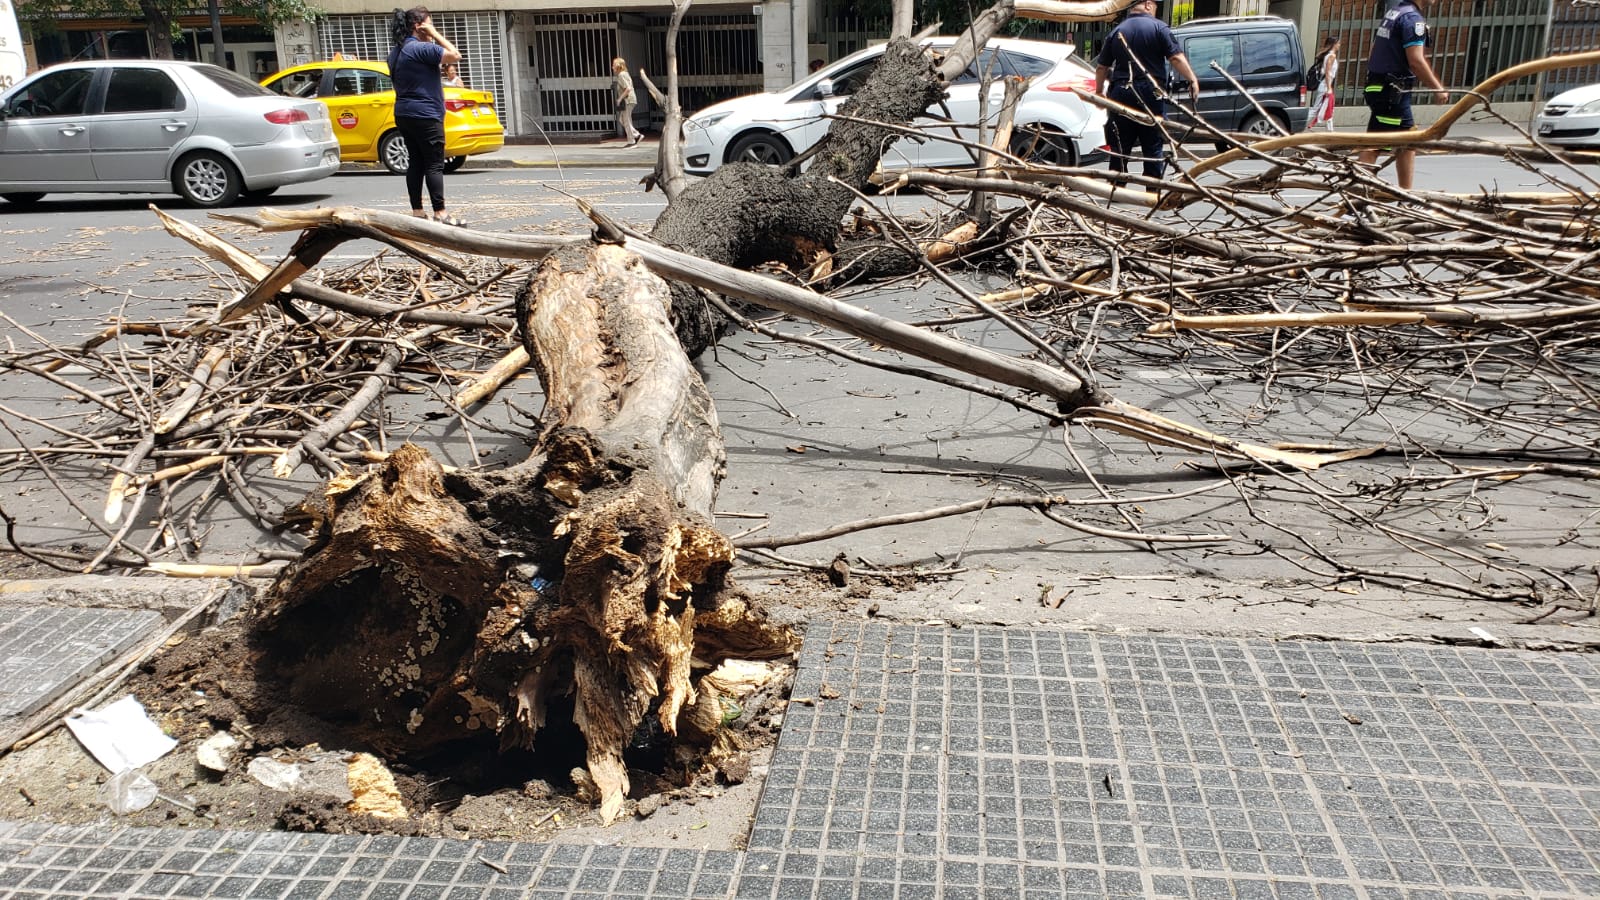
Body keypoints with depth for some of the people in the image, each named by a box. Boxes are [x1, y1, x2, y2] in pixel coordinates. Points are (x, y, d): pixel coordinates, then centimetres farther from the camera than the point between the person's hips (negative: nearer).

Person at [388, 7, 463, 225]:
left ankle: (417, 212, 9)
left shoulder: (396, 51, 15)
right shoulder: (420, 48, -15)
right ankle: (440, 214, -10)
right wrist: (435, 34, -7)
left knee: (415, 163, 10)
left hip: (404, 115, 9)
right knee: (434, 165, -8)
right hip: (425, 115, -9)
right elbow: (455, 55, -14)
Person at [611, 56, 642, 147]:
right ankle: (637, 135, 11)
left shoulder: (621, 75, -13)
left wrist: (620, 98, -18)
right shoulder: (624, 74, 17)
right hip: (626, 101, 10)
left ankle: (631, 141, 1)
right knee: (621, 120, 13)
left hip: (627, 100, -10)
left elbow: (628, 89, -22)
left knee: (626, 121, -4)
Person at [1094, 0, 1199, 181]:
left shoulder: (1117, 31, 11)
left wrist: (1099, 92, 26)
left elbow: (1101, 67, 14)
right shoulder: (1158, 27, -2)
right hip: (1151, 94, -3)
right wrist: (1193, 80, -7)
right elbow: (1176, 58, -11)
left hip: (1120, 93, 3)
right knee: (1153, 149, 4)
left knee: (1120, 151, 7)